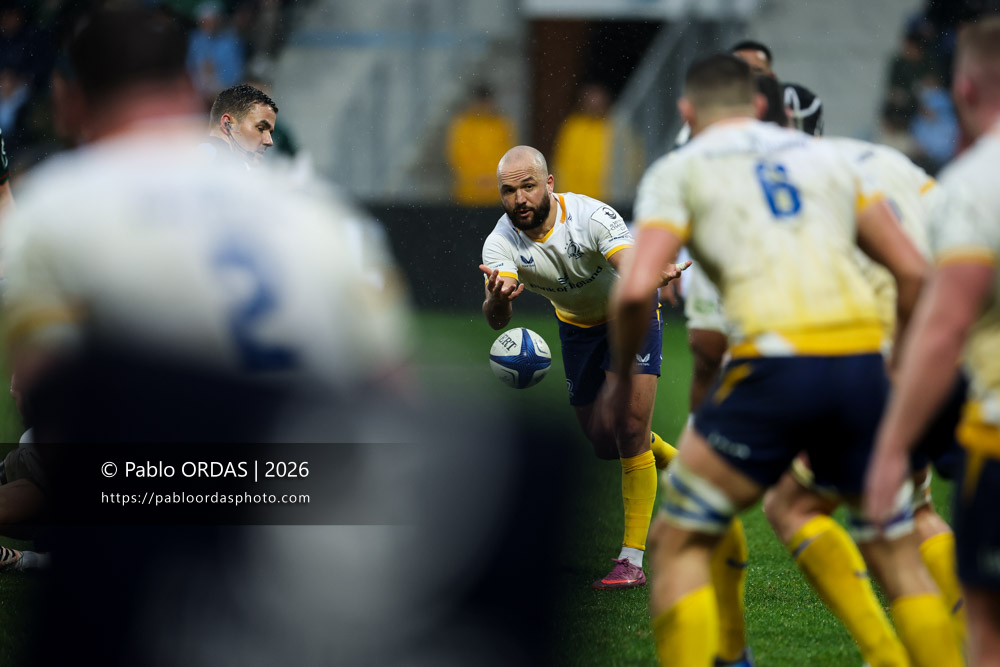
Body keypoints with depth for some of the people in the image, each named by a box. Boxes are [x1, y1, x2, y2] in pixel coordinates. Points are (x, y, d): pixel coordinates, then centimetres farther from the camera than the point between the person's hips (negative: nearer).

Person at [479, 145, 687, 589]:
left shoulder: (592, 216, -32)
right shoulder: (500, 243, -23)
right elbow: (495, 318, -38)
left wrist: (651, 278, -71)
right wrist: (499, 298, -62)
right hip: (578, 329, 4)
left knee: (631, 430, -16)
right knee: (603, 443, 8)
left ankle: (632, 559, -10)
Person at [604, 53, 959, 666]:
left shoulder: (677, 171, 11)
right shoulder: (825, 157, 23)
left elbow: (637, 289, -3)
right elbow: (912, 271, 18)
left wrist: (623, 375, 13)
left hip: (774, 366, -3)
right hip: (861, 359, 4)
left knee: (681, 541, 10)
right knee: (898, 556, 17)